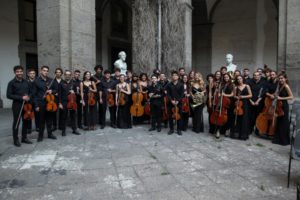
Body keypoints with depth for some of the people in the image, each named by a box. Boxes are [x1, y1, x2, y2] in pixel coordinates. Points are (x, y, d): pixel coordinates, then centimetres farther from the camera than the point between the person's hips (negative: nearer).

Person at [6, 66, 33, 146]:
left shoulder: (26, 82, 8)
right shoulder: (12, 83, -6)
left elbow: (30, 92, 15)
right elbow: (9, 95, -10)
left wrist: (28, 97, -7)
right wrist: (21, 97, -18)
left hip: (26, 105, 5)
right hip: (17, 105, -4)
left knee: (26, 122, 11)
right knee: (16, 123, 3)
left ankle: (24, 138, 25)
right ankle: (16, 140, 14)